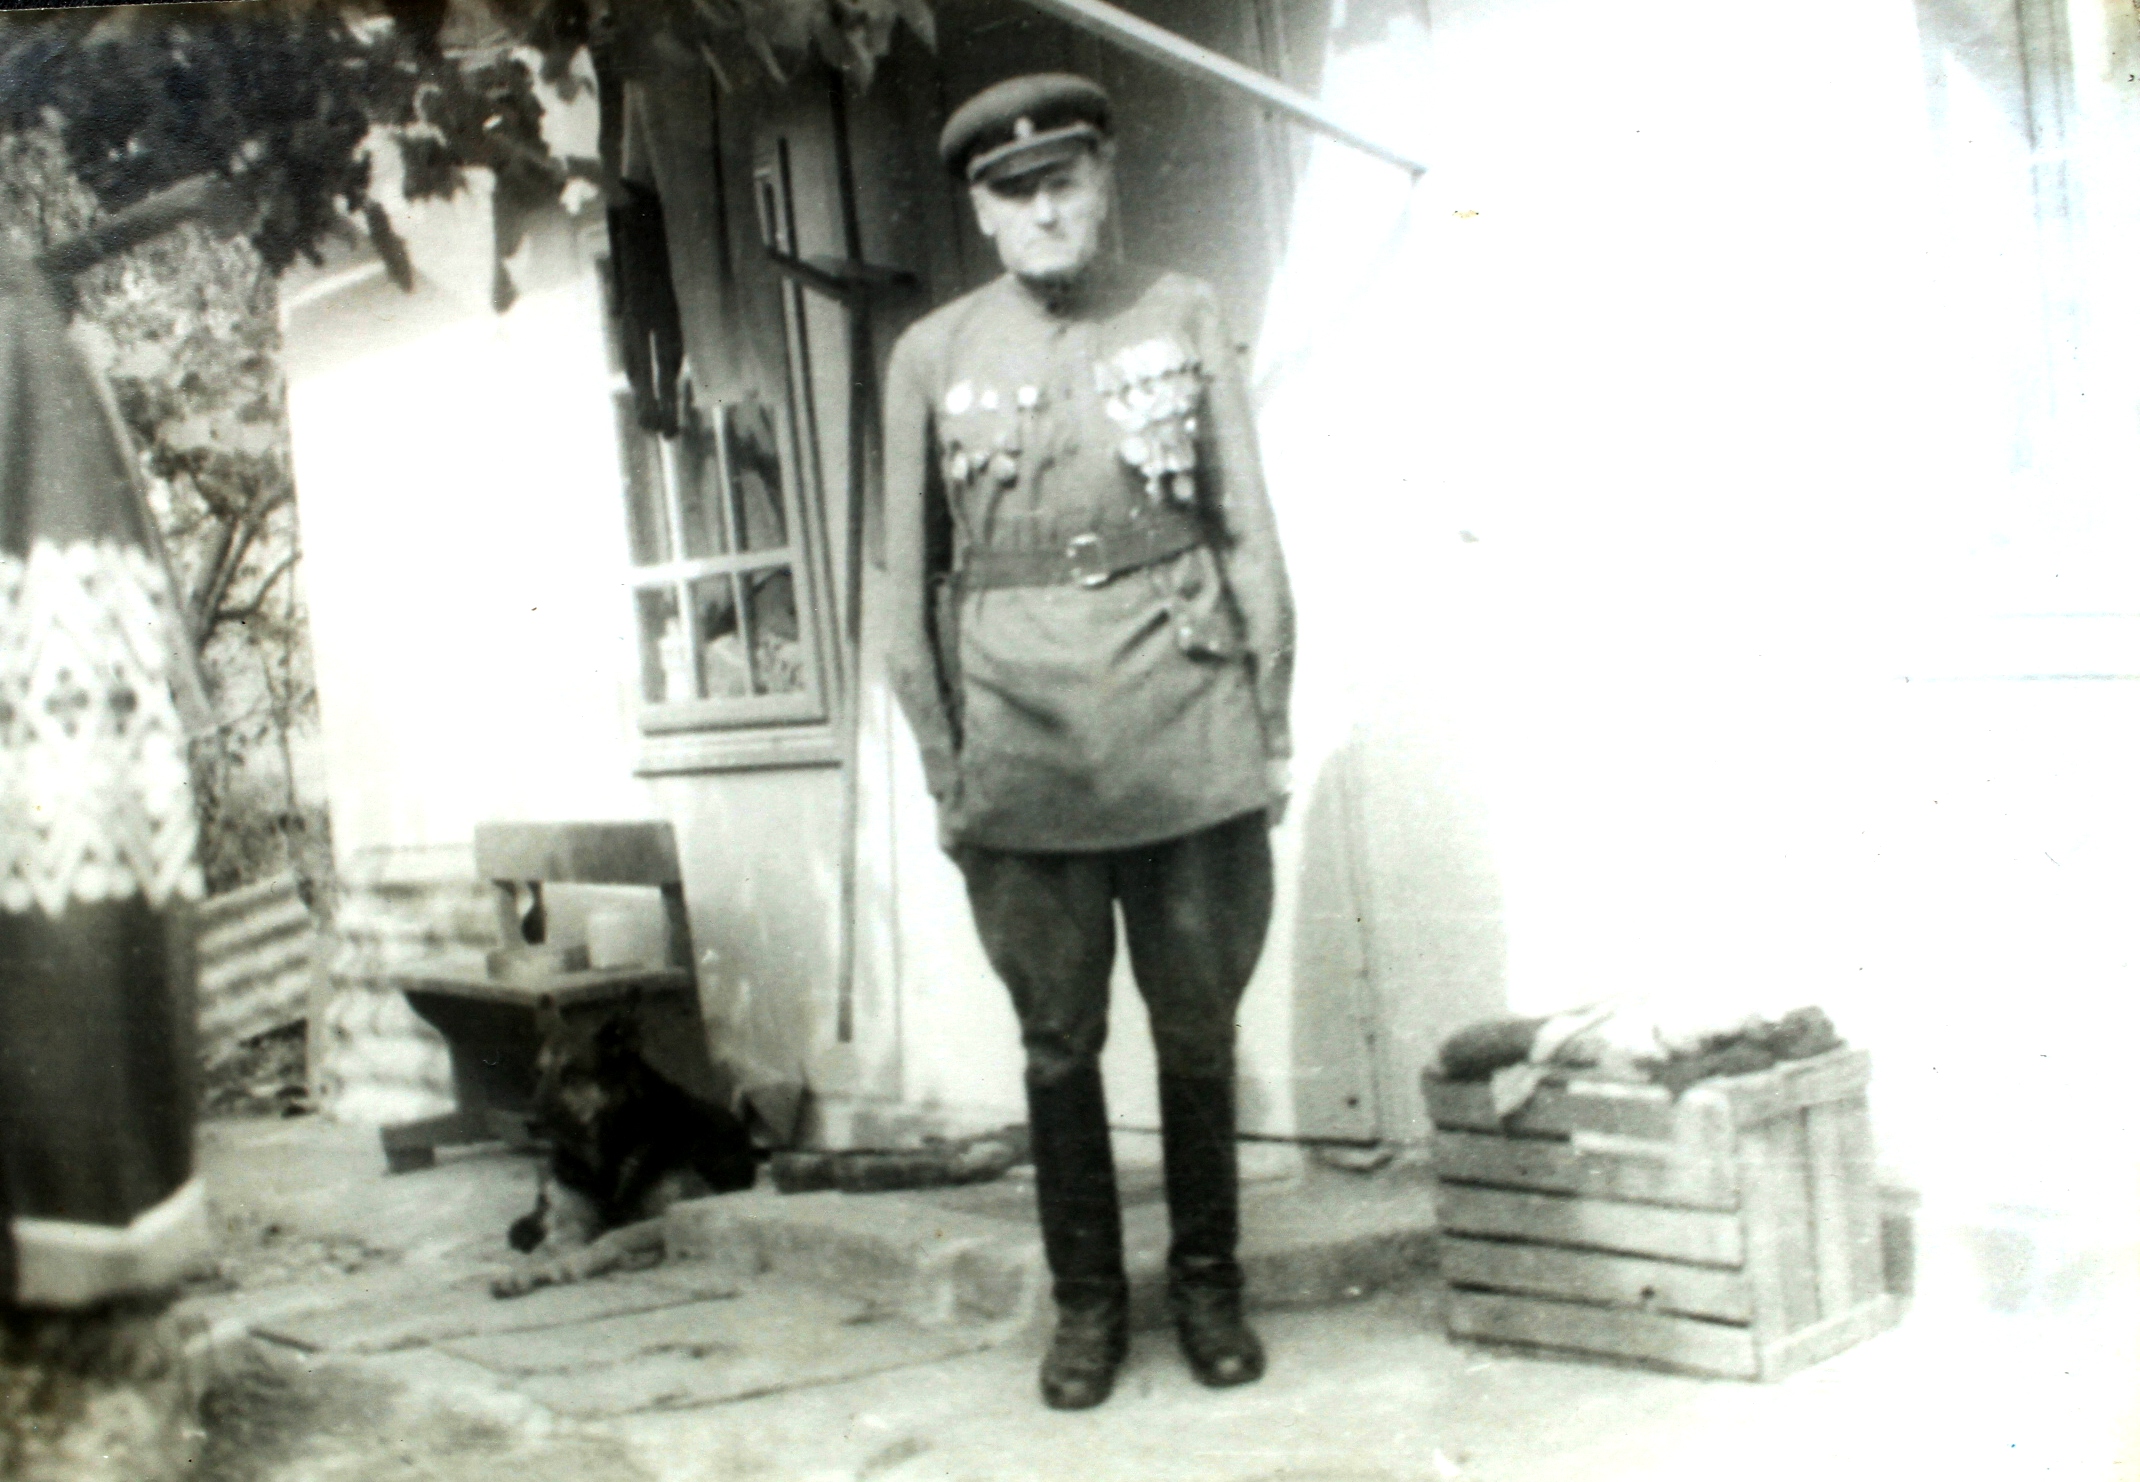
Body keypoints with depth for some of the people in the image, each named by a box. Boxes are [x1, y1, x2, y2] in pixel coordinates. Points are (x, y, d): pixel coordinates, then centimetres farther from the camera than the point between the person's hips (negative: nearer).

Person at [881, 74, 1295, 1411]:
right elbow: (911, 577, 6)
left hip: (1186, 738, 0)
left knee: (1198, 1030, 9)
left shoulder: (1185, 318, 5)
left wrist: (1273, 724, 1)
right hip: (1022, 753, 0)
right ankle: (1087, 1300, 23)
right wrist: (943, 765, 2)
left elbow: (1251, 532, 5)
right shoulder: (933, 358, 5)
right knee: (1060, 1041, 8)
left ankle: (1208, 1285, 26)